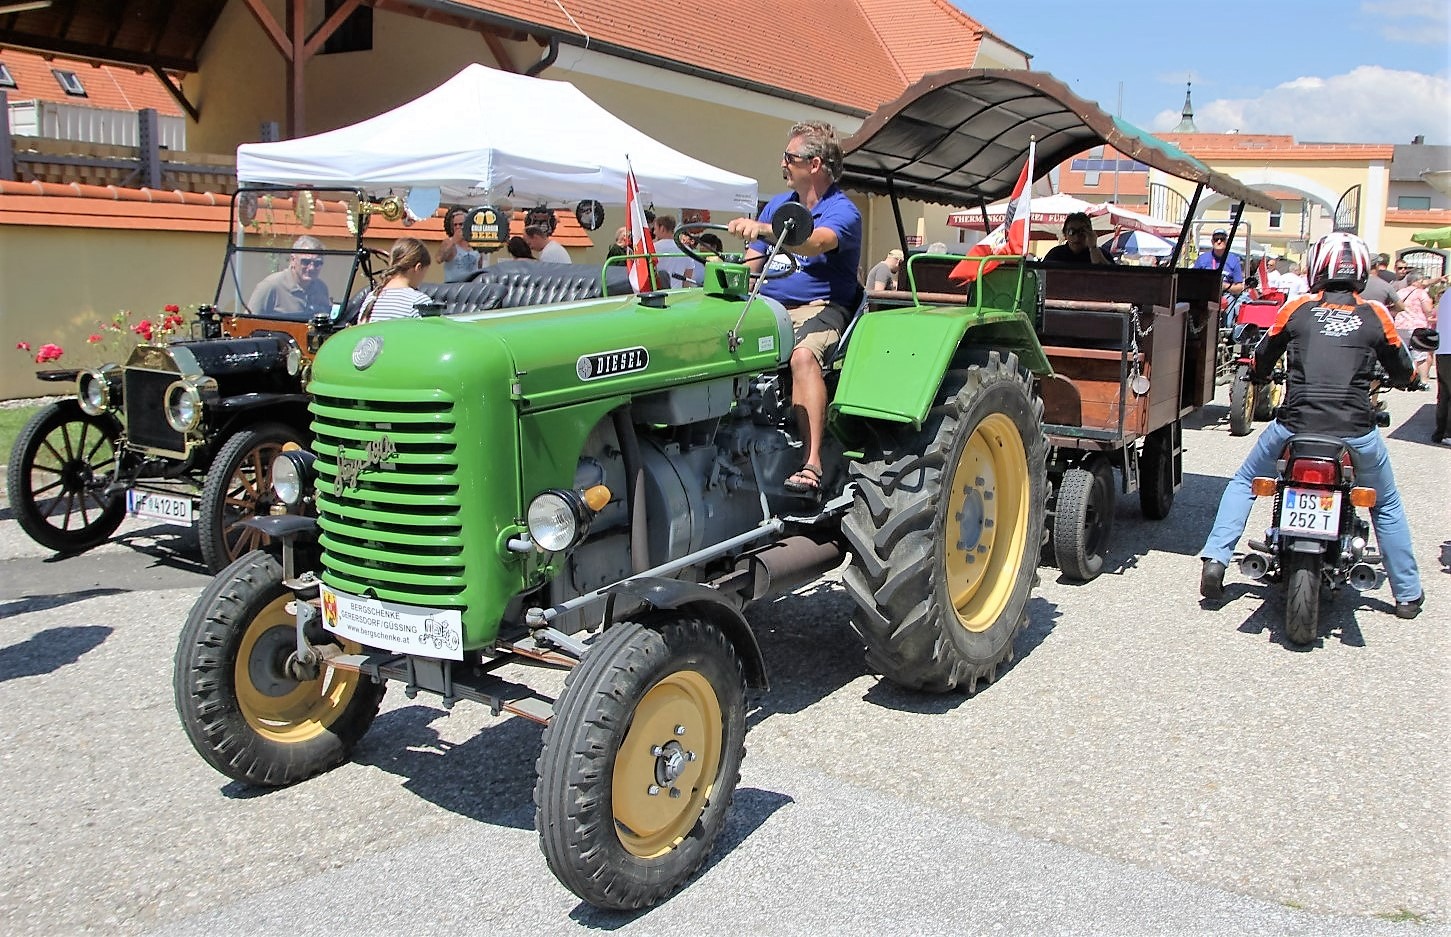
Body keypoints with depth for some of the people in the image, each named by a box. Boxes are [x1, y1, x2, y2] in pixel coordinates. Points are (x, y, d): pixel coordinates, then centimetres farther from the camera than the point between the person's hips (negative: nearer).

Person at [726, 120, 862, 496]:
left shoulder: (842, 212, -3)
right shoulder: (777, 205, 20)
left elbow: (816, 243, -27)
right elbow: (749, 265, 18)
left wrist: (762, 229, -40)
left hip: (819, 309, -6)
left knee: (803, 355, -39)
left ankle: (811, 465, -42)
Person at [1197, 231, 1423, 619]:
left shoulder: (1296, 308, 4)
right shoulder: (1375, 315, 4)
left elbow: (1260, 363, 16)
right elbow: (1403, 374, 15)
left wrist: (1266, 376, 40)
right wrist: (1374, 373, 38)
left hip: (1295, 425, -1)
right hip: (1356, 432, 1)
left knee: (1243, 483, 22)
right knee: (1386, 506, 24)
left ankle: (1215, 559, 8)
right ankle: (1407, 594, 31)